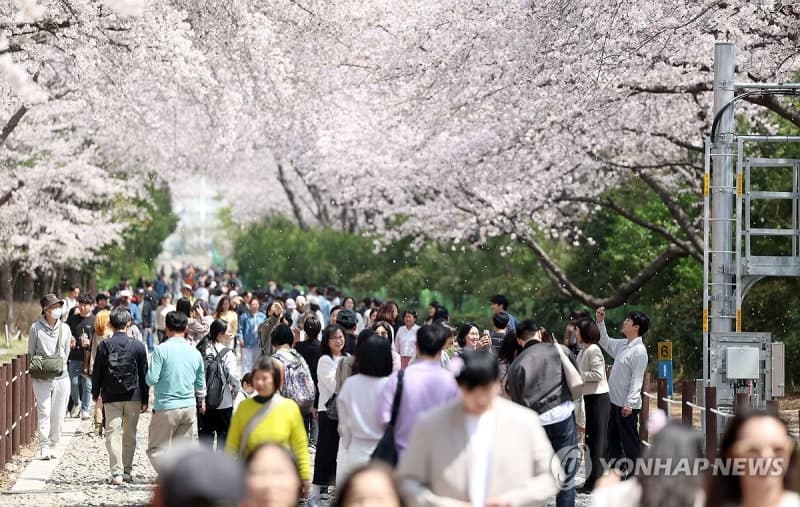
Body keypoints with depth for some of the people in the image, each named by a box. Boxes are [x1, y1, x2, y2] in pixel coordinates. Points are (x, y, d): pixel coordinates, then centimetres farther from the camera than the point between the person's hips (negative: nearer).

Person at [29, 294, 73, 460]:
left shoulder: (65, 328, 7)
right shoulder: (36, 328, 0)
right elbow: (31, 353, 6)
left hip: (61, 377, 3)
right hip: (41, 378, -3)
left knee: (59, 414, 4)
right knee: (44, 412, -9)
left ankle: (52, 445, 15)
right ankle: (44, 447, -9)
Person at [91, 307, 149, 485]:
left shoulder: (104, 346, -4)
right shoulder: (138, 346, -3)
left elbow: (97, 372, 1)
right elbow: (144, 374, 0)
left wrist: (95, 393, 17)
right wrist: (145, 399, 8)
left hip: (110, 397, -1)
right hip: (133, 397, 1)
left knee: (113, 433, 0)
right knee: (129, 434, 12)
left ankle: (117, 472, -10)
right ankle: (127, 470, 19)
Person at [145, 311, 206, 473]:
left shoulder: (161, 350, -12)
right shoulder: (195, 352, 4)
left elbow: (151, 379, -15)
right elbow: (200, 384, 15)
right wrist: (202, 401, 34)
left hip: (166, 407, -5)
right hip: (189, 406, 5)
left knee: (156, 449, 2)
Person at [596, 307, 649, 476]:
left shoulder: (639, 351, -17)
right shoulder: (622, 345, 9)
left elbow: (637, 380, -21)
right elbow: (605, 342, 27)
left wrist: (629, 404, -24)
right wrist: (600, 322, 17)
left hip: (627, 405, -10)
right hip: (616, 402, 10)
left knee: (630, 442, -3)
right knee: (613, 438, 17)